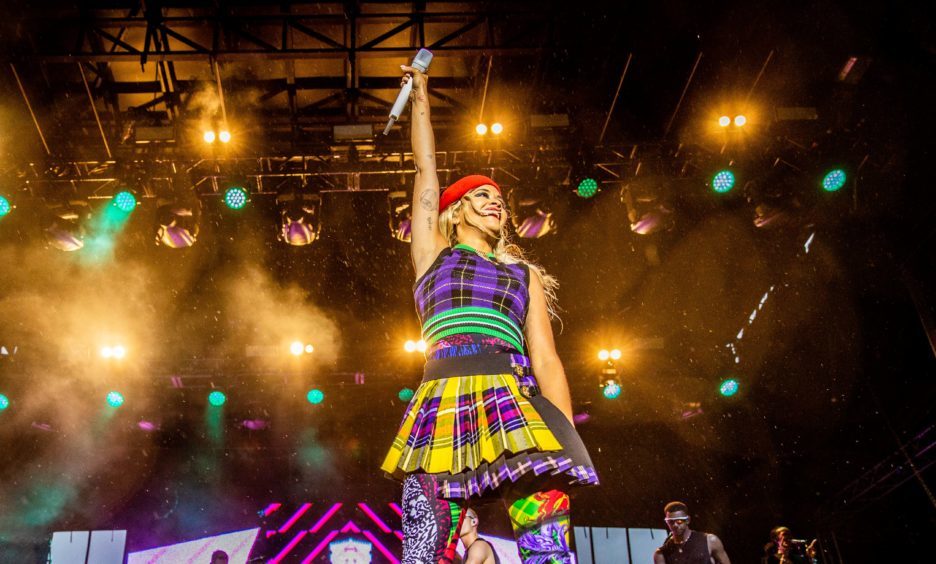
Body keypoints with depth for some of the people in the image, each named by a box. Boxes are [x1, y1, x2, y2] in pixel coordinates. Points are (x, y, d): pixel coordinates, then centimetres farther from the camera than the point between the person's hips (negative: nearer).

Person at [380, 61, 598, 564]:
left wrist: (566, 438, 5)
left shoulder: (523, 273, 27)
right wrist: (420, 97, 33)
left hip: (515, 406, 2)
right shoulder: (433, 253, 24)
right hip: (442, 405, -1)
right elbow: (426, 169, 23)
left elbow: (546, 359, 17)